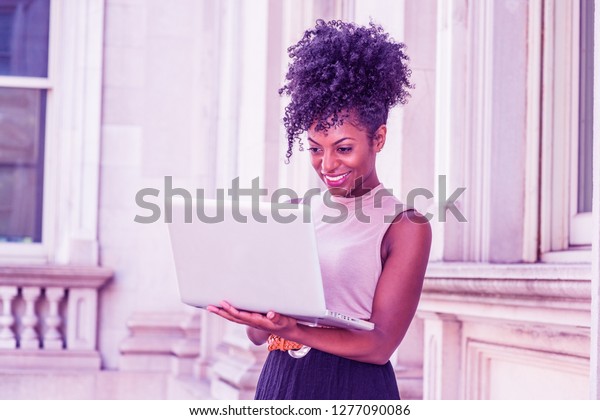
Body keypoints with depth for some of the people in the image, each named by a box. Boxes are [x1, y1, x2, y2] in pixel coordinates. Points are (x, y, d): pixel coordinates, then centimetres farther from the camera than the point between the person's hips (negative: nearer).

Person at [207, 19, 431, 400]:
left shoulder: (406, 227, -7)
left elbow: (381, 346, -13)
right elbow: (258, 334, 7)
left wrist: (292, 331, -25)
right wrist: (254, 312, -15)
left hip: (353, 389, -4)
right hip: (280, 382, 5)